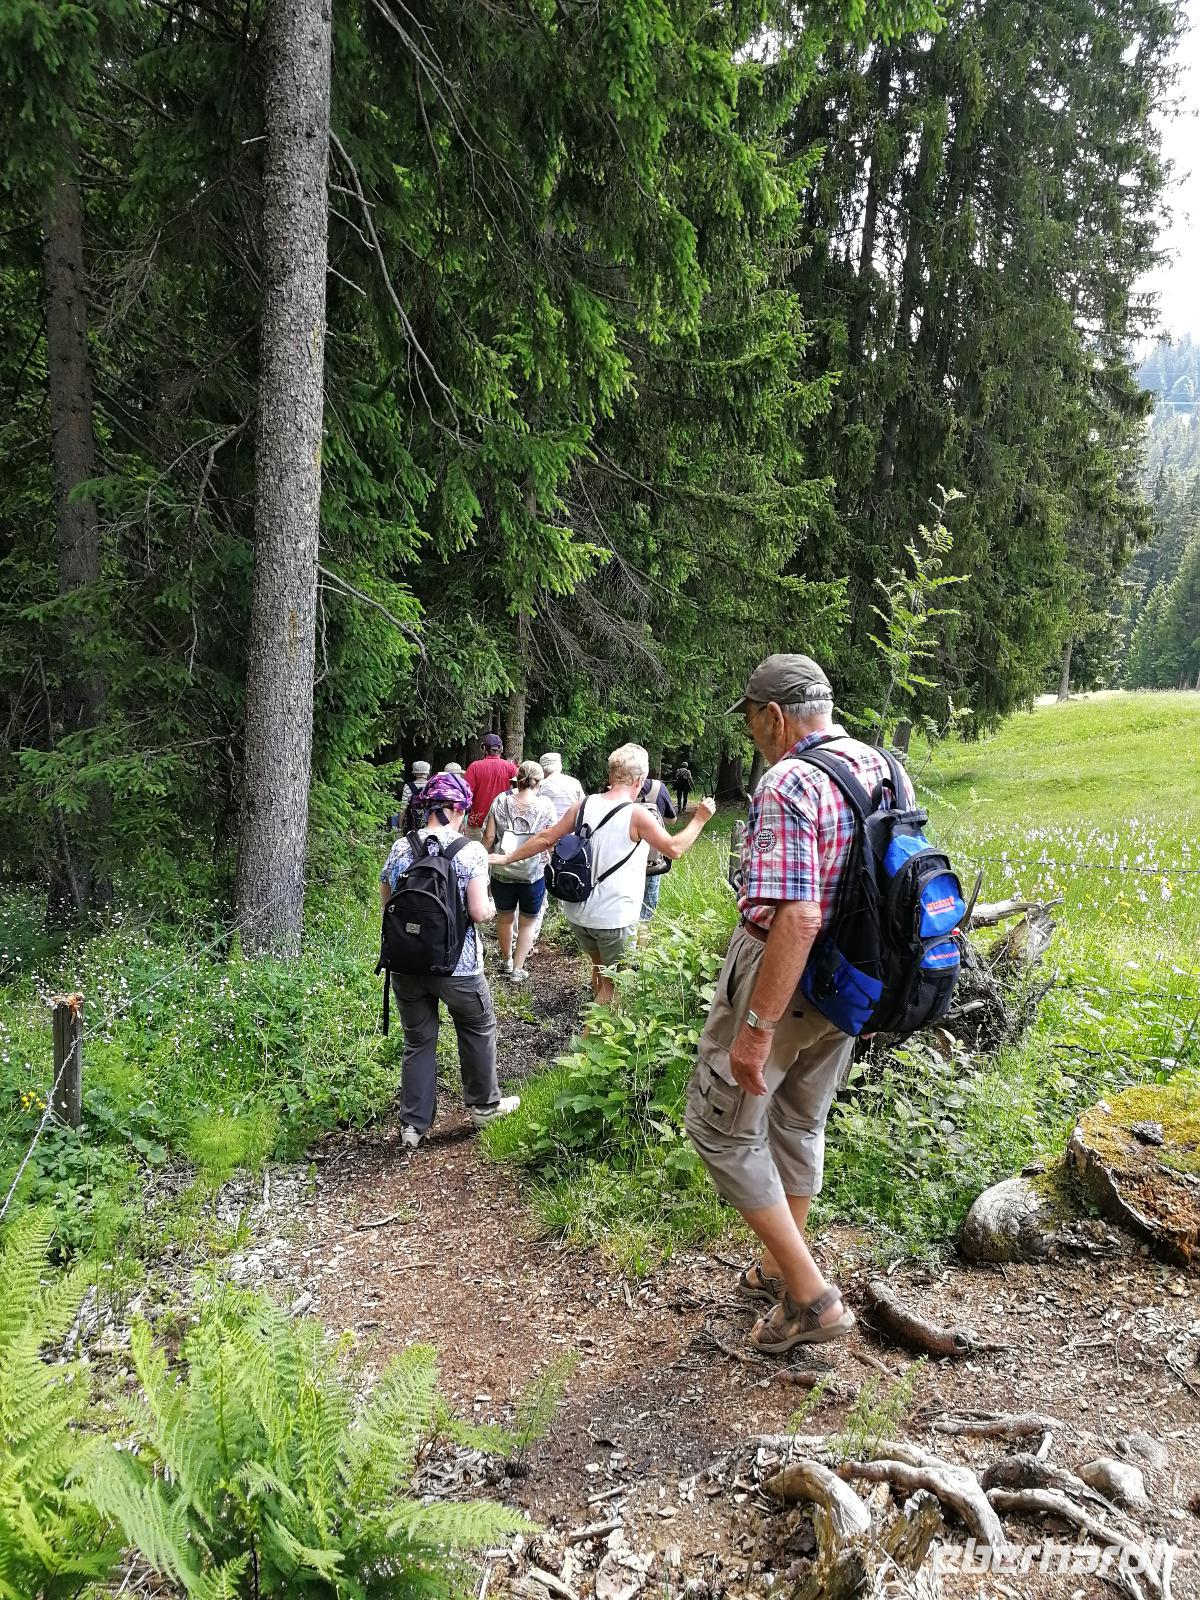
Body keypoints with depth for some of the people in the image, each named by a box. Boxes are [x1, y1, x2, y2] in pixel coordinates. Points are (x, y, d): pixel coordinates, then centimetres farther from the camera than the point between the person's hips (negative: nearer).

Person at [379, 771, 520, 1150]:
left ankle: (413, 1124, 20)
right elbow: (479, 912, -17)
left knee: (418, 1041, 16)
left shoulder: (401, 848, -1)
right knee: (478, 1029, 21)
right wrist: (491, 908, 4)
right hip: (457, 965, -3)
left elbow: (386, 904, 6)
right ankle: (484, 1104, 35)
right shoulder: (470, 850, -13)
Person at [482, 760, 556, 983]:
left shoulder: (501, 802, -6)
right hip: (533, 873, -2)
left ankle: (506, 961, 38)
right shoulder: (545, 806, -10)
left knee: (504, 917, 22)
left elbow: (489, 836, -5)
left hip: (502, 871, 2)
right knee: (528, 922, 14)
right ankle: (518, 969, 14)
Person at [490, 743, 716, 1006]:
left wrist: (507, 858, 14)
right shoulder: (637, 815, -15)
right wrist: (700, 819, 3)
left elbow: (545, 838, 3)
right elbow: (674, 849, -9)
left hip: (577, 912, 6)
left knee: (600, 967, 27)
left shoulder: (585, 805, 0)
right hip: (614, 918, -6)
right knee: (613, 983, 10)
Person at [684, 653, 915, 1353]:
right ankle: (779, 1267, 40)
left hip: (780, 976, -8)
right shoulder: (884, 768, 2)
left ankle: (810, 1295, 8)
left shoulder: (789, 784, -25)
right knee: (800, 1121, 23)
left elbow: (796, 919, -33)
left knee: (723, 1126, 7)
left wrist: (755, 1028, -29)